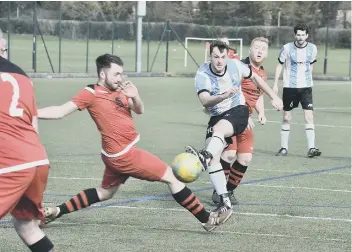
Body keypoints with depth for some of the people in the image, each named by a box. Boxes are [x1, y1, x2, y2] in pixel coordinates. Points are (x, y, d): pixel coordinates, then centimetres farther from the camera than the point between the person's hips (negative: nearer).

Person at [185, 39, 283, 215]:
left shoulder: (235, 66, -7)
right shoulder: (202, 74, -14)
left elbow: (255, 77, 14)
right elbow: (205, 101, -30)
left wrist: (273, 97, 18)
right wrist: (223, 96, -48)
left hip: (238, 111, -2)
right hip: (217, 117, 2)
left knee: (218, 128, -37)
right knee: (213, 158, -14)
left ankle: (205, 156, -66)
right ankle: (225, 202, -11)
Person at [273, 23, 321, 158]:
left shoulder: (312, 49, 0)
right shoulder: (287, 48, -7)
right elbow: (279, 65, 3)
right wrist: (275, 84, -1)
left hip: (306, 87, 1)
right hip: (289, 87, -1)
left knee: (309, 117, -10)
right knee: (287, 118, 5)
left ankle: (311, 148, -11)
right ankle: (284, 147, 16)